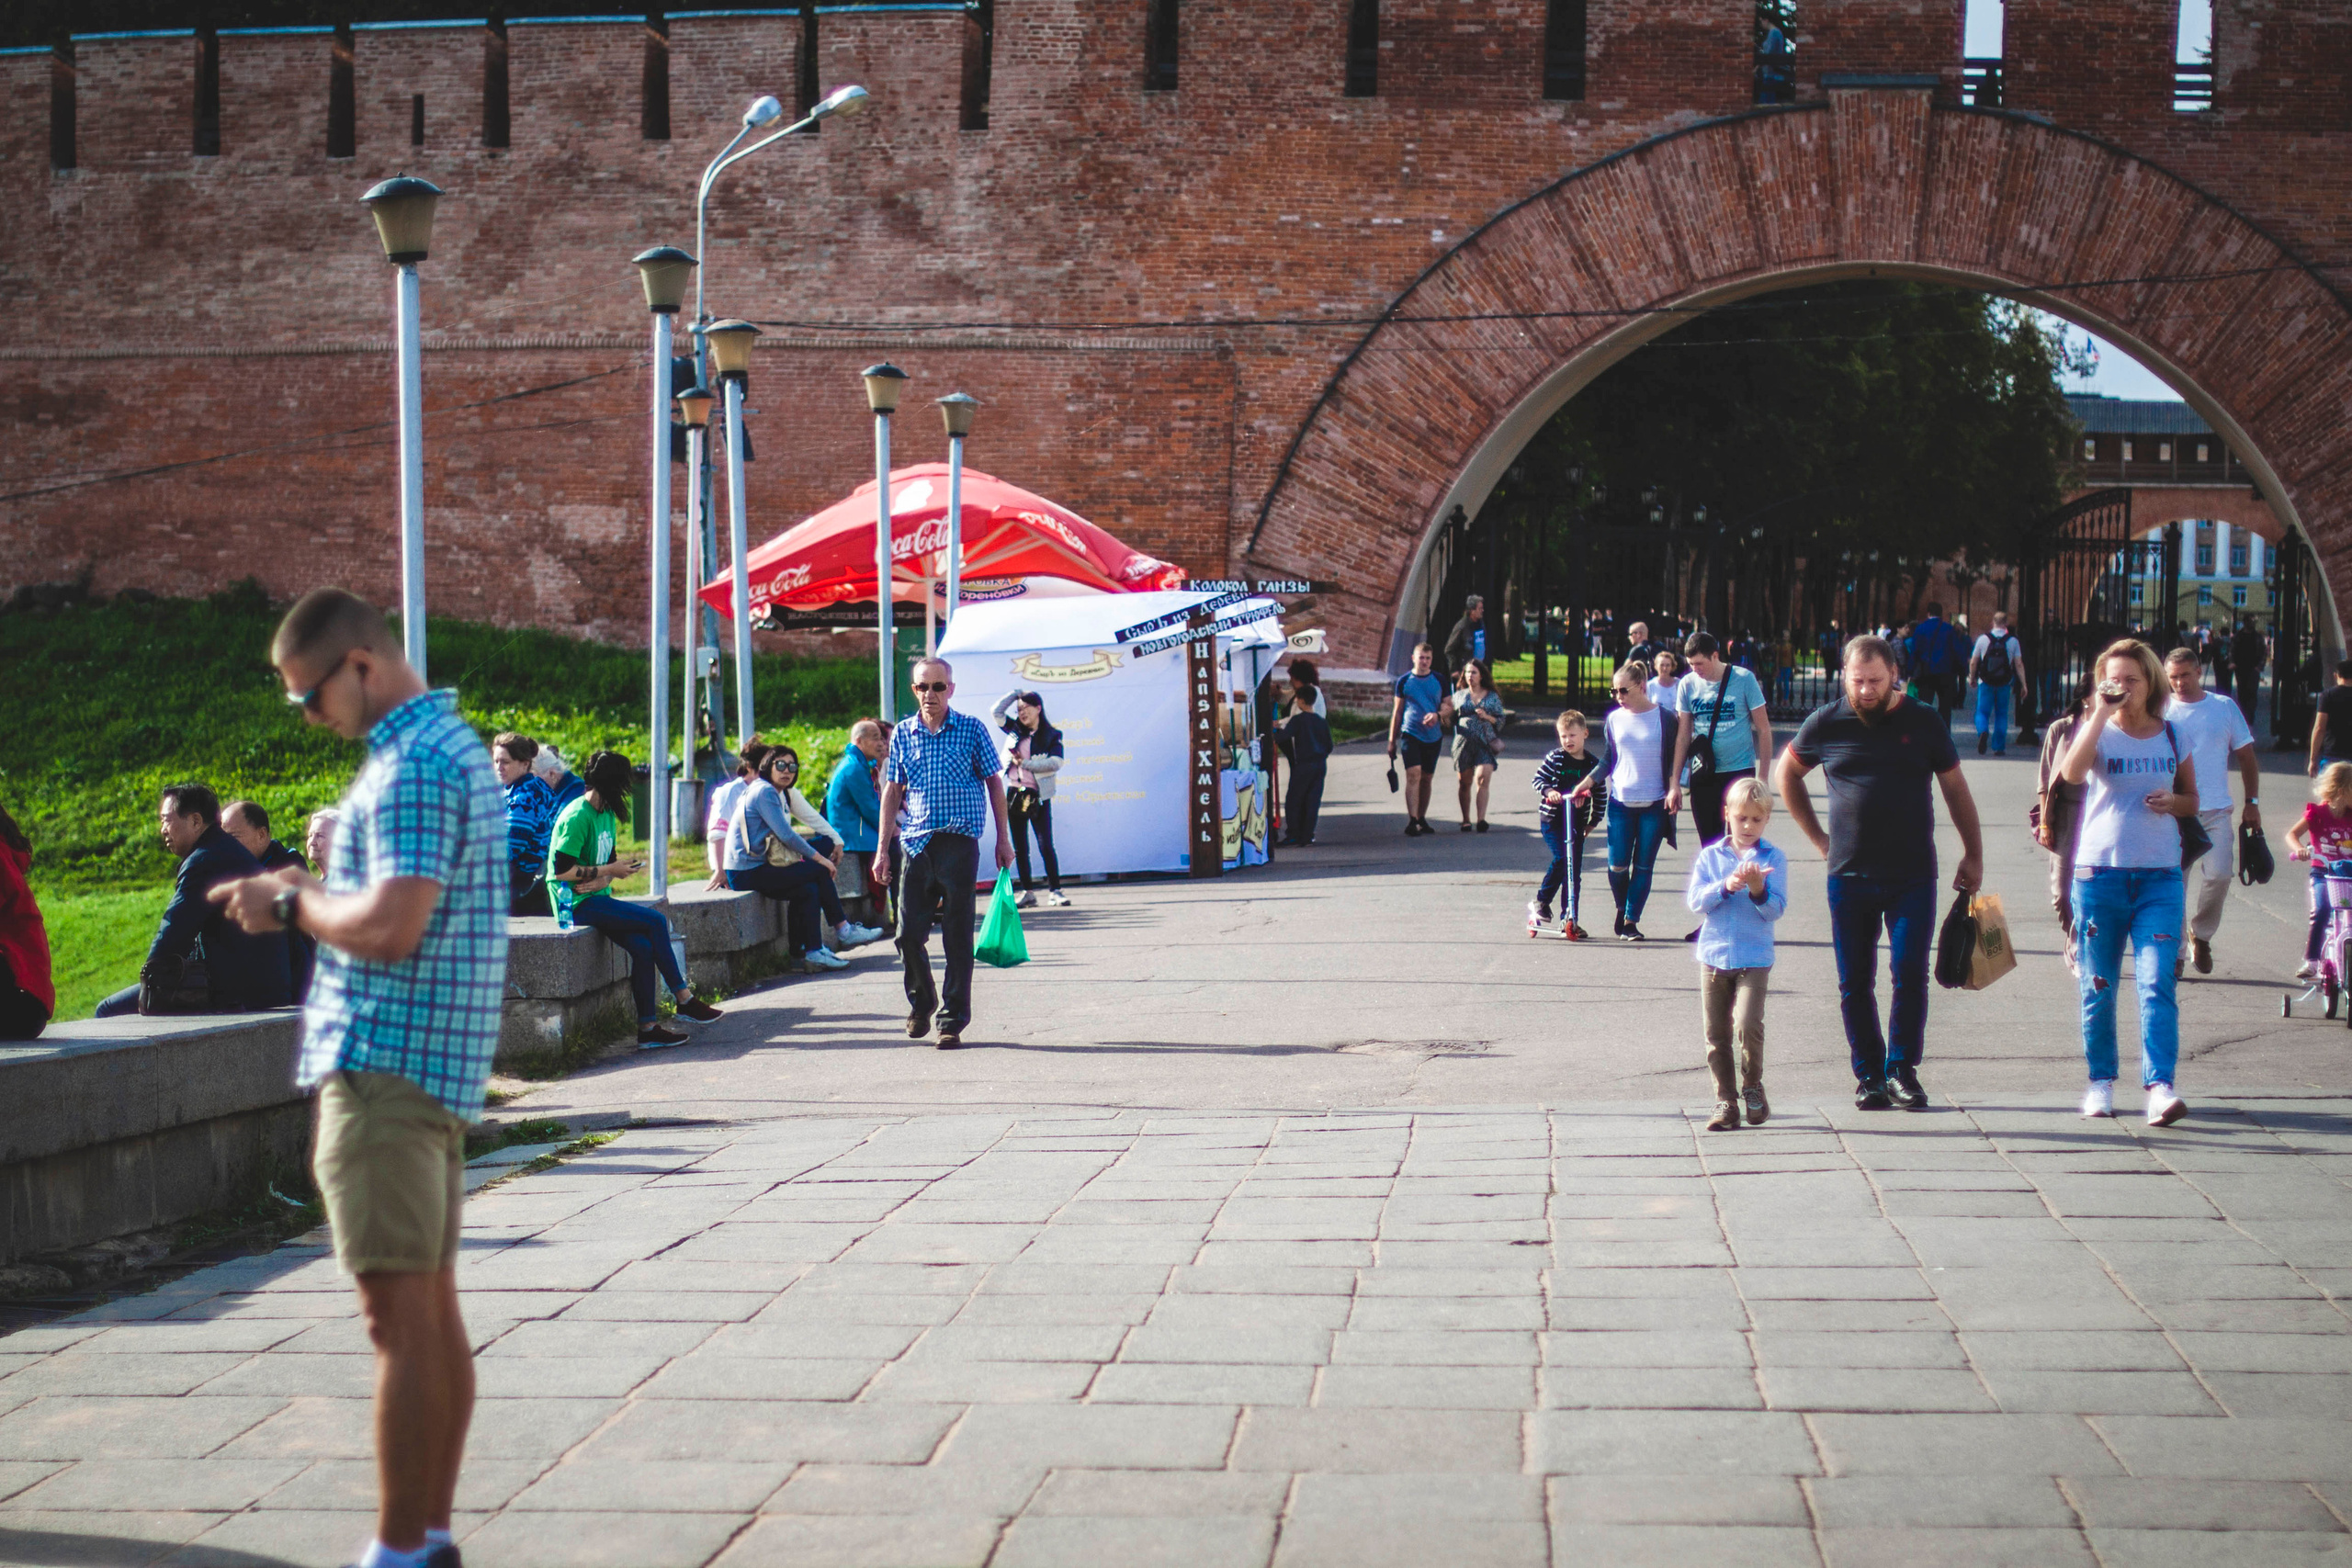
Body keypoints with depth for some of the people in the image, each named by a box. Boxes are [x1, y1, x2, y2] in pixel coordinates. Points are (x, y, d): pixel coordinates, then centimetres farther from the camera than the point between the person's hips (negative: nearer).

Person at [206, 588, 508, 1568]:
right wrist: (305, 892, 11)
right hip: (436, 1068, 10)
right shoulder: (451, 741, 16)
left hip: (386, 1065, -10)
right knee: (432, 1305, 12)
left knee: (399, 1315, -7)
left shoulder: (409, 768, -16)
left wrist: (293, 904, -9)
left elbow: (389, 928, -25)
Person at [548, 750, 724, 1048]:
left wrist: (604, 879, -7)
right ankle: (684, 999, -10)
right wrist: (608, 872, -14)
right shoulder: (577, 816, -16)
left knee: (642, 947, -14)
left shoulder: (607, 814, 14)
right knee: (656, 921, -18)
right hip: (576, 903, -9)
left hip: (596, 899, 9)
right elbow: (561, 869, -20)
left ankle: (647, 1028, -14)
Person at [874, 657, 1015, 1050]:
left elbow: (994, 782, 8)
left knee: (957, 937, -1)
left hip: (959, 842, -2)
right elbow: (892, 791, 12)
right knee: (909, 933, 1)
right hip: (916, 844, 2)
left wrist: (1003, 839, 6)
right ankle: (921, 1003, 26)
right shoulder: (903, 734, 9)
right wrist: (883, 848, 8)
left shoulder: (971, 729, 3)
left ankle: (952, 1021, 6)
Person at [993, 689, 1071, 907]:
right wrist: (1016, 693, 10)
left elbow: (1056, 763, -13)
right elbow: (996, 711, 11)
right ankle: (1027, 893, 11)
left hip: (1038, 796, -4)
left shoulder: (1051, 736, 0)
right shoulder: (1016, 730, 12)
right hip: (1014, 793, 4)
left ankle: (1055, 891, -3)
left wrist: (1026, 763, -14)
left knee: (1046, 846, -8)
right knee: (1019, 848, 6)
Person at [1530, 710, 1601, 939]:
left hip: (1577, 823, 3)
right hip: (1552, 818, -3)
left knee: (1575, 871, 3)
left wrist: (1593, 821, 10)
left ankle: (1569, 920, 9)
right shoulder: (1555, 758, -4)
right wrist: (1548, 791, -22)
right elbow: (1538, 778, -2)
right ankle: (1541, 902, -2)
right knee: (1562, 858, -20)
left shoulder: (1593, 764, 3)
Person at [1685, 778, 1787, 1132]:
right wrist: (1726, 886, -19)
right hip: (1713, 955, 2)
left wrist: (1757, 889, -22)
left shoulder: (1773, 857, 2)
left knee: (1747, 1024, -18)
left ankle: (1752, 1087, 6)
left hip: (1754, 959, -2)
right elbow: (1695, 900, -4)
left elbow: (1776, 909, -3)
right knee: (1716, 1033, 3)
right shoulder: (1710, 856, 7)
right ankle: (1726, 1101, 14)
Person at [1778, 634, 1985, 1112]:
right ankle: (1868, 1075, 14)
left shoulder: (1924, 722, 2)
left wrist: (1973, 854, 8)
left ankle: (1901, 1070, 6)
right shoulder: (1826, 724, 2)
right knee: (1855, 983, 4)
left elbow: (1955, 789, 10)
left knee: (1910, 974, -7)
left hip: (1913, 876, -1)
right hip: (1849, 877, 1)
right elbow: (1787, 774, 17)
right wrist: (1817, 837, 11)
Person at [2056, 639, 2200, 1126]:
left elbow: (2192, 799, 19)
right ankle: (2100, 1081, 19)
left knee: (2157, 983, -11)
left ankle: (2160, 1086, -16)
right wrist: (2102, 712, -21)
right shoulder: (2097, 730, 2)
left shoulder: (2174, 737, 9)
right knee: (2098, 986, 6)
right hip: (2099, 871, -1)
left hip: (2159, 875, 1)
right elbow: (2072, 771, -20)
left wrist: (2172, 801, -4)